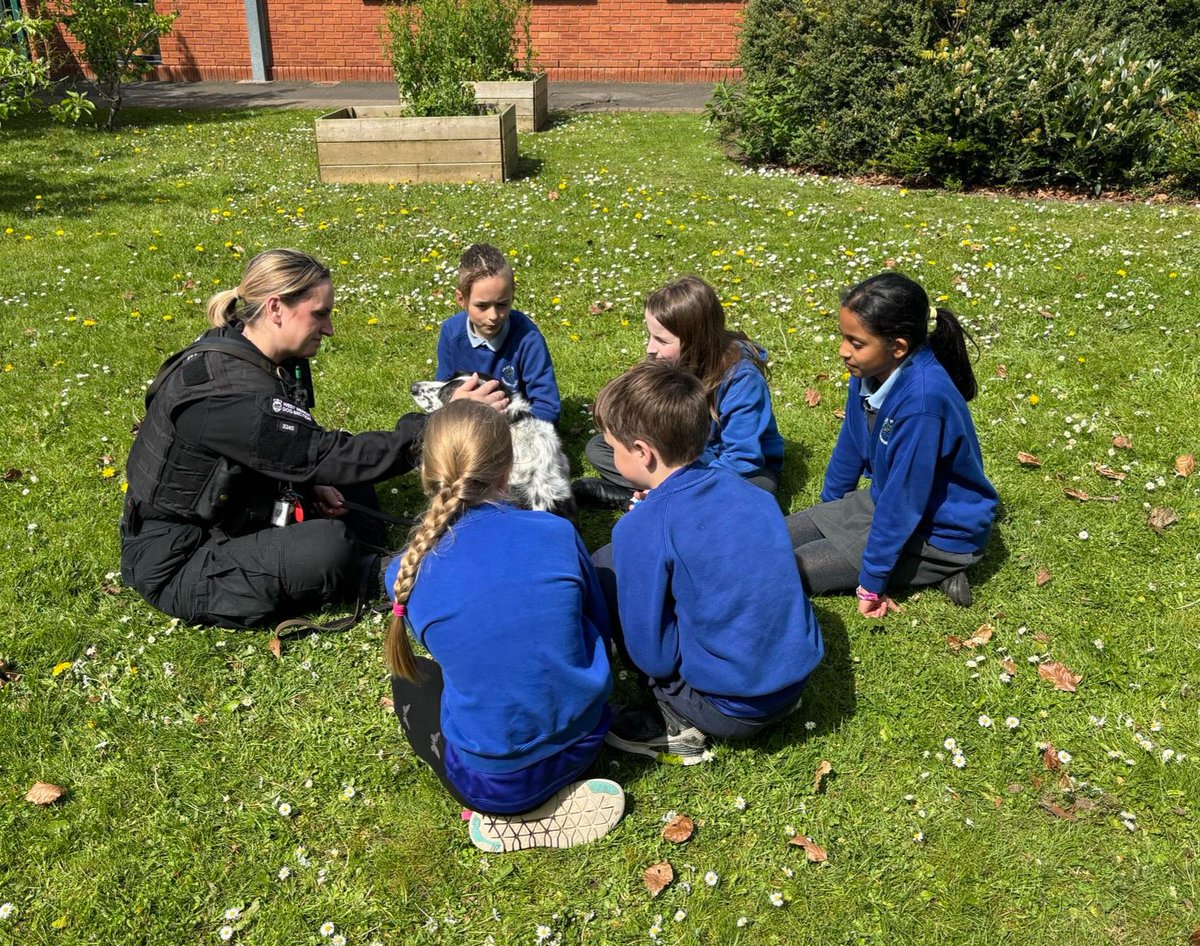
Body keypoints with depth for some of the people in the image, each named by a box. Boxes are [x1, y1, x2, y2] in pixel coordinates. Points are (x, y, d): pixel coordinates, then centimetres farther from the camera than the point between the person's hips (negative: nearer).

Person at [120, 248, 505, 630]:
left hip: (223, 517, 9)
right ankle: (381, 577, -1)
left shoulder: (254, 357, -1)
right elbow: (330, 457, -31)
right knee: (328, 548, -28)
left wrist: (308, 484, -8)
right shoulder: (232, 390, -30)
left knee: (353, 497, 6)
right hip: (174, 561, -9)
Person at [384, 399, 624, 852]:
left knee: (410, 679, 27)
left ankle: (513, 814, 10)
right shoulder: (557, 532, -11)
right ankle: (552, 797, 13)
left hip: (490, 783, -2)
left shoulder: (408, 573, -13)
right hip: (582, 747, 3)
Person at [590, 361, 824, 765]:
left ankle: (678, 723, 2)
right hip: (796, 679, 7)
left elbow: (653, 656, -15)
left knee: (604, 567, -1)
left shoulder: (643, 527, -19)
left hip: (734, 712, -6)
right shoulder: (745, 488, 1)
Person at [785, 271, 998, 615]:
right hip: (886, 500, 9)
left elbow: (903, 501, -28)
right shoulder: (871, 370, -9)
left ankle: (935, 573, -3)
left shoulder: (922, 399, -34)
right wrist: (828, 505, 21)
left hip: (937, 532, -8)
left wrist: (871, 582, -19)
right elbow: (852, 443, 8)